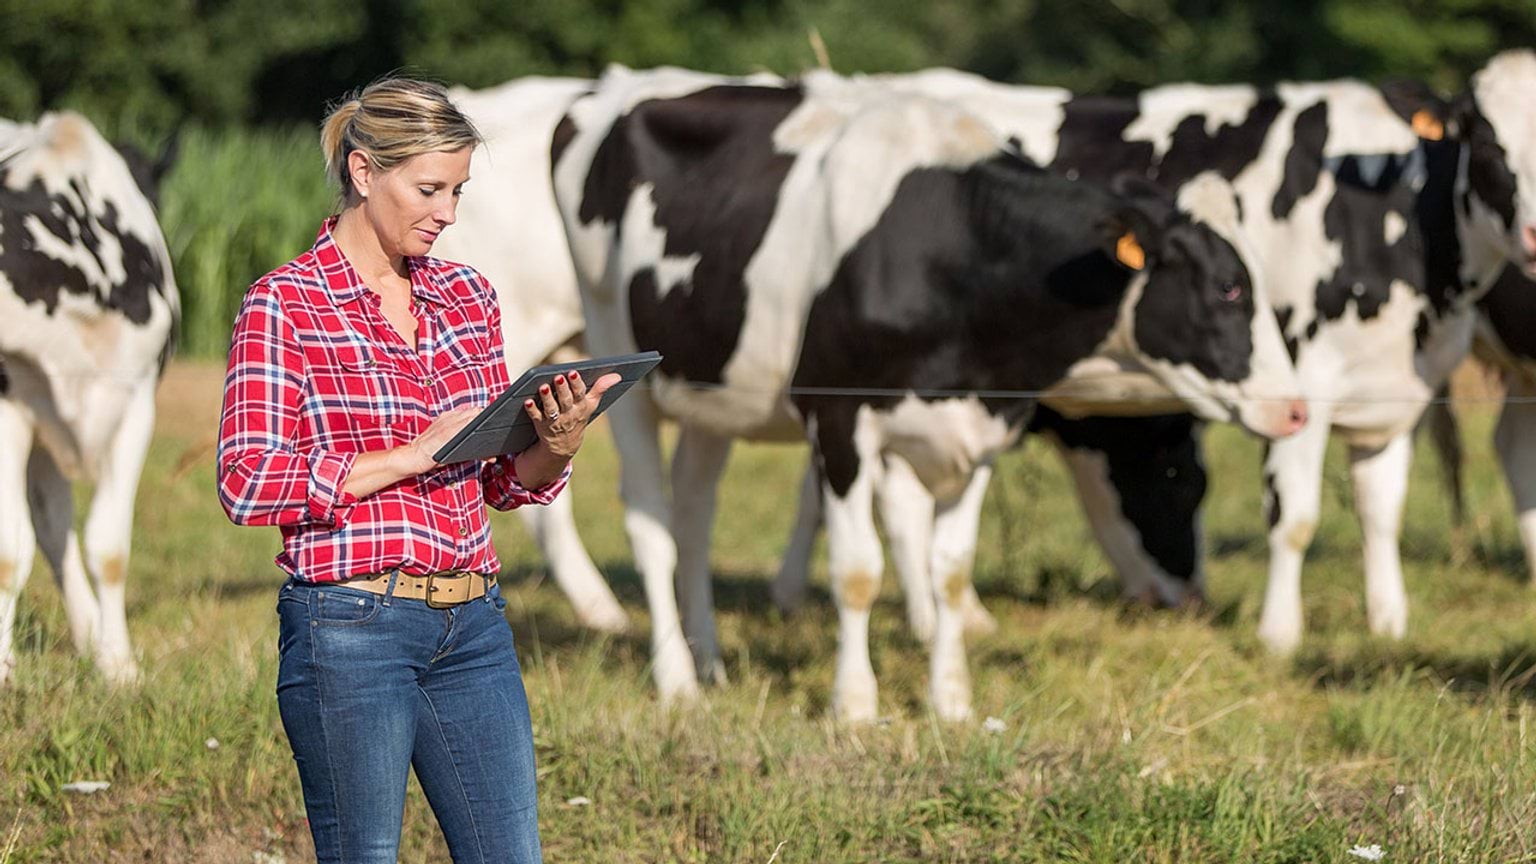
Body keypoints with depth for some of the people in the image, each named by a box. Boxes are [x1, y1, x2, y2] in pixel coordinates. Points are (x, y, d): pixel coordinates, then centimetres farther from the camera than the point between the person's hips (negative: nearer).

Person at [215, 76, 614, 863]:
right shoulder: (284, 305, -4)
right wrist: (413, 454, -17)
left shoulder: (466, 297, 13)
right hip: (350, 628, -6)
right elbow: (246, 482, -13)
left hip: (472, 624, 6)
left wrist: (556, 446, -5)